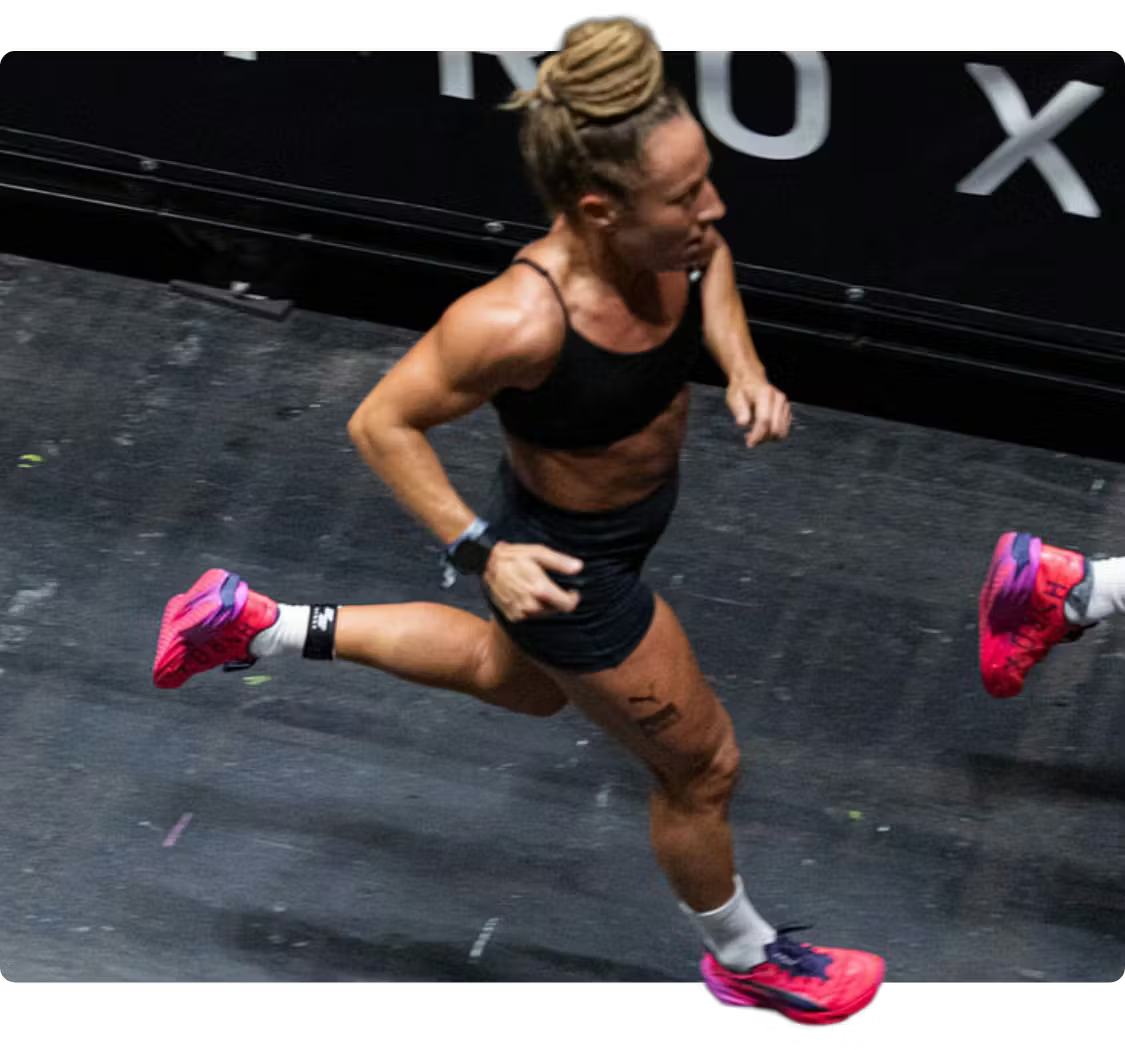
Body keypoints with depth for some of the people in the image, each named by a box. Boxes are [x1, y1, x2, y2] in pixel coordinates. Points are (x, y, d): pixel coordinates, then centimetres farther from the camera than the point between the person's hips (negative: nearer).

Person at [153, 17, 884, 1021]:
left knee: (523, 682, 37)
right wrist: (482, 553, -26)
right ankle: (744, 960, 48)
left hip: (638, 506, 7)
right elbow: (382, 423, -25)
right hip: (569, 563, -7)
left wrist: (743, 364, -10)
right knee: (700, 766, 16)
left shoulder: (673, 239, -24)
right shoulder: (519, 323, -41)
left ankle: (255, 624, 45)